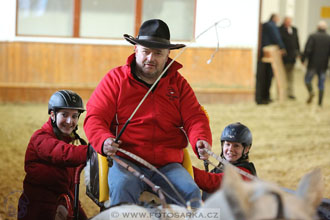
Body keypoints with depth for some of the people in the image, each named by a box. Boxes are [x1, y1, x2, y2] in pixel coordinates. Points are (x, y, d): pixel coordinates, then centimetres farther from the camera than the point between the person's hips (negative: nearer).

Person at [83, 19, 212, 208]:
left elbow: (195, 118, 11)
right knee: (122, 187, -35)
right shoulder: (115, 79, 9)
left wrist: (201, 141, -14)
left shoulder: (178, 83, 17)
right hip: (126, 161, -2)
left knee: (191, 192, -26)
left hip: (167, 165, 2)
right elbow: (95, 118, 2)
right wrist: (105, 142, -22)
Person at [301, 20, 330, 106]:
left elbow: (307, 50, -13)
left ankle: (311, 91, -14)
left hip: (313, 64, -3)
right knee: (321, 84, 9)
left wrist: (303, 59, -3)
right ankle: (320, 102, 7)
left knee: (308, 78, 13)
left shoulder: (313, 36, -8)